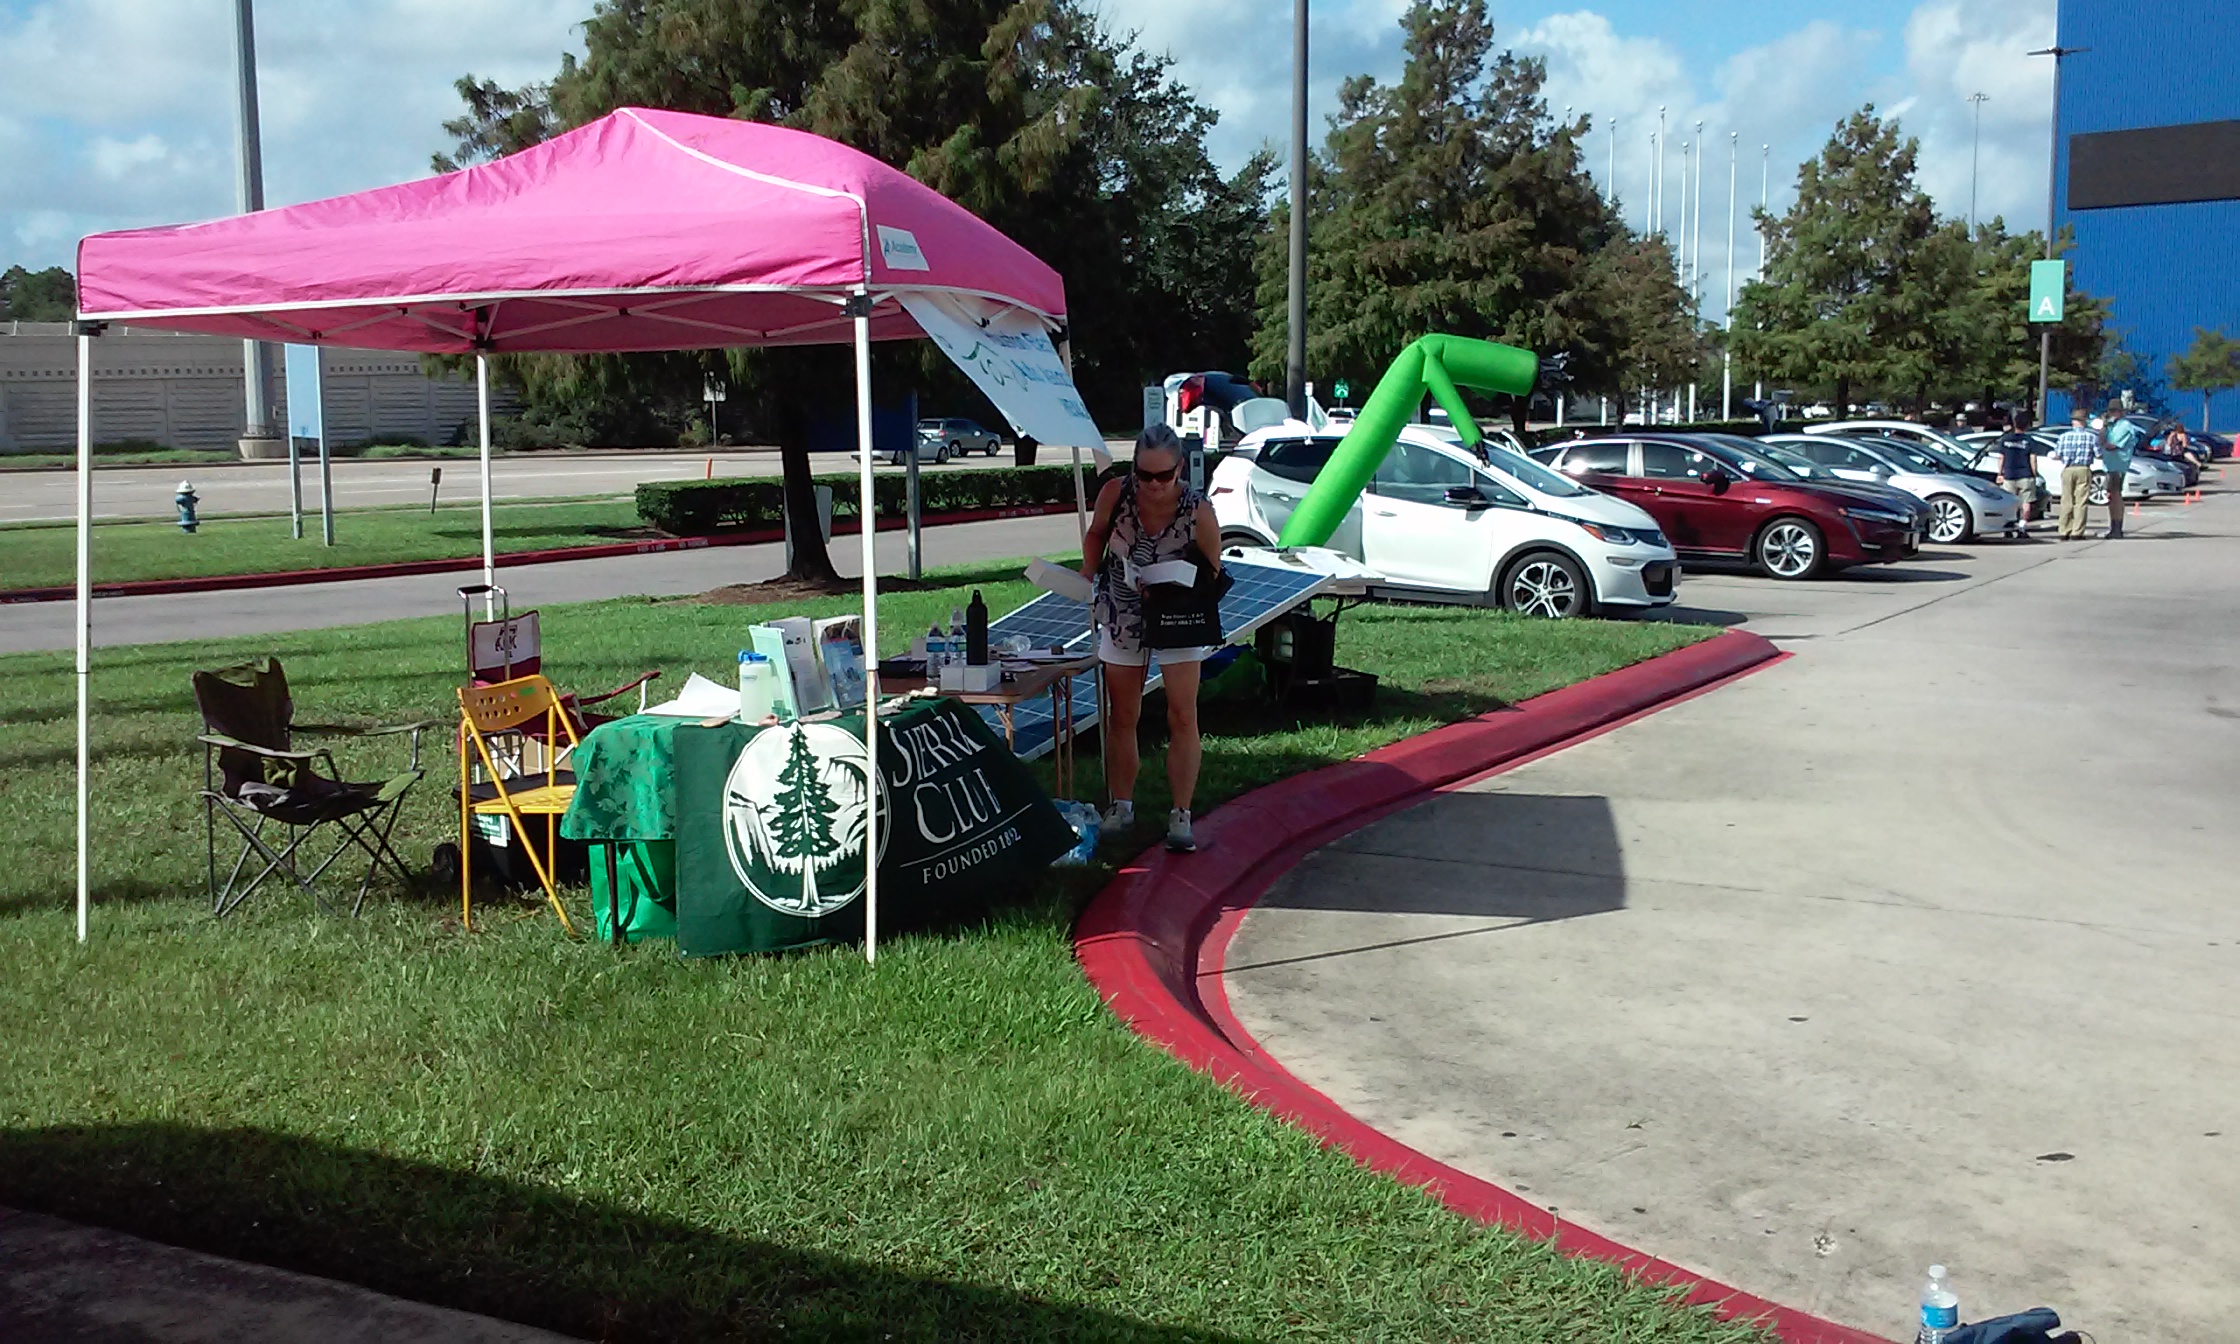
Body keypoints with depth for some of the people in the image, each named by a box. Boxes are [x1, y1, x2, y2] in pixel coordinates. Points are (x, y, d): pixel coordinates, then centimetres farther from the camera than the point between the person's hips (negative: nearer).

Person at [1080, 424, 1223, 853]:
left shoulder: (1199, 511, -24)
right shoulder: (1115, 492, -18)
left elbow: (1212, 574, -12)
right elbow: (1097, 534, 3)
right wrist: (1088, 574, -11)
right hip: (1122, 613, 2)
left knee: (1183, 717, -5)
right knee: (1122, 716, 10)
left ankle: (1181, 816, 4)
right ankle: (1121, 806, 24)